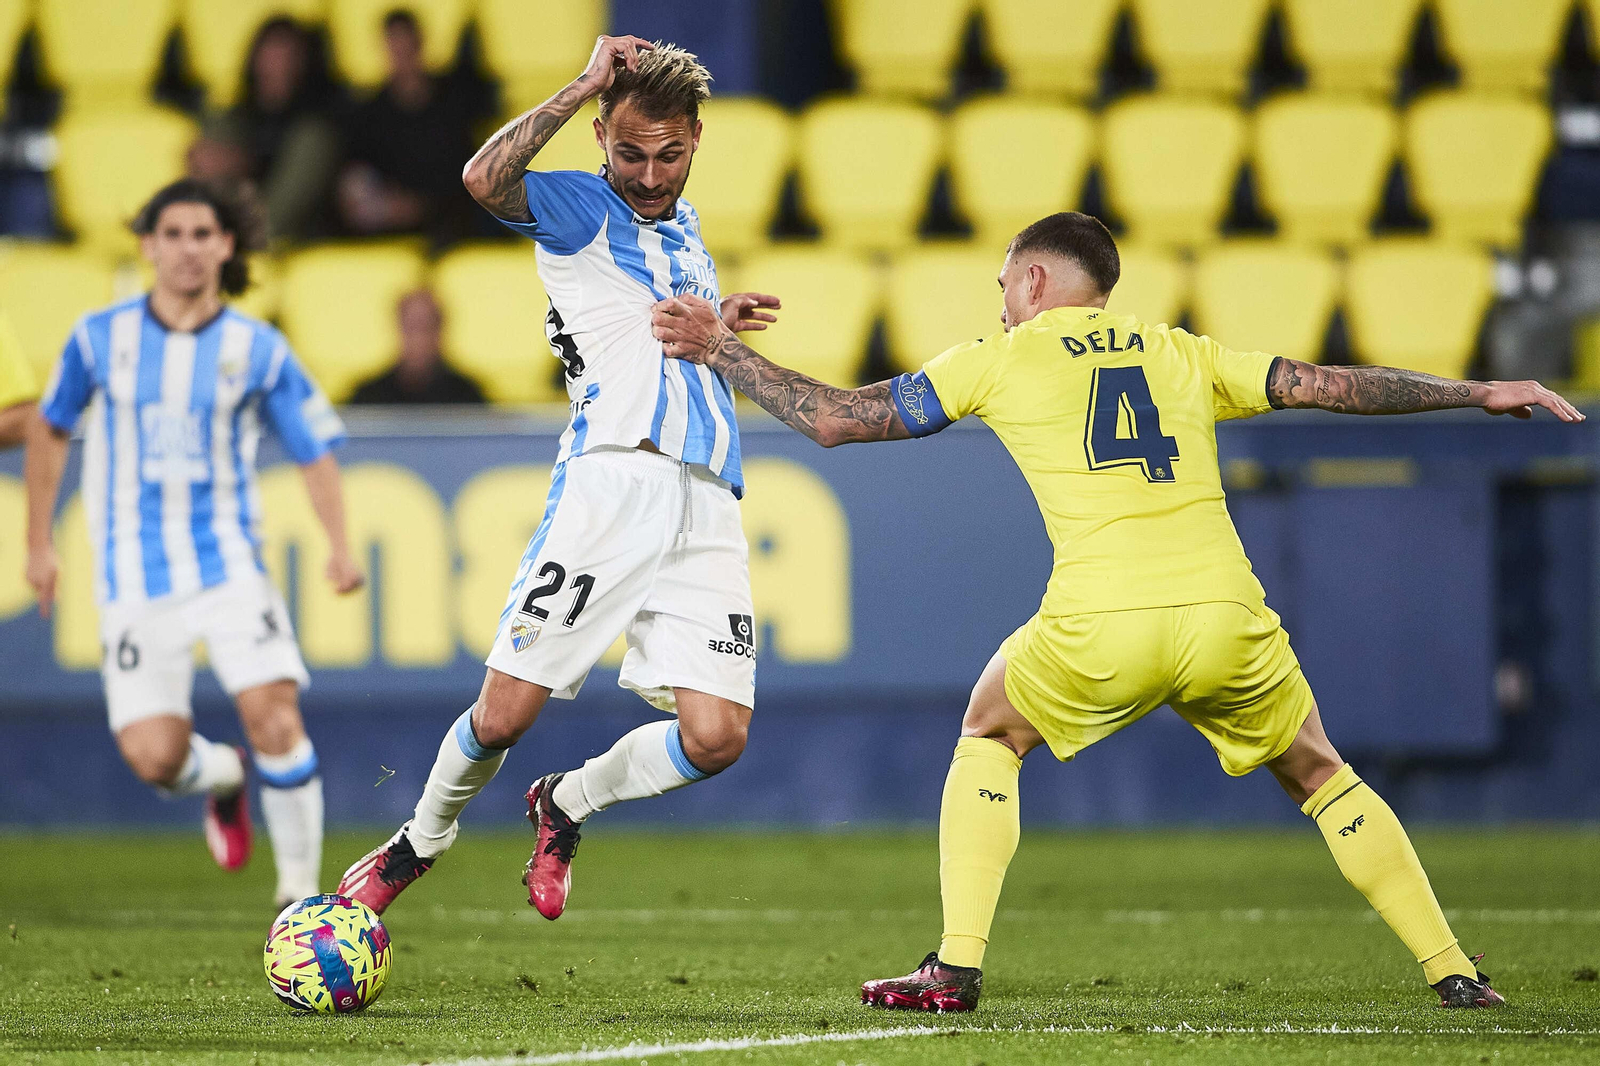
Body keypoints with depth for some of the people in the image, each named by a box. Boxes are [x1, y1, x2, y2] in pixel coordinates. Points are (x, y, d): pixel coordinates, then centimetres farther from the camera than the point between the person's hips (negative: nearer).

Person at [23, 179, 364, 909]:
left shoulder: (258, 350, 0)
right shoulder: (100, 338, 1)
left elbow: (315, 451, 5)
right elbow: (48, 429, 16)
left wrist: (339, 546, -10)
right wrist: (38, 543, 14)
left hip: (229, 565, 0)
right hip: (135, 580, 0)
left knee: (274, 714, -19)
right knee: (154, 759, -9)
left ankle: (300, 886, -2)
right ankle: (220, 777, 29)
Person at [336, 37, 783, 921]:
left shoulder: (684, 224, 24)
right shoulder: (578, 210, 3)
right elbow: (486, 179, -20)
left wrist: (718, 325, 22)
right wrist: (585, 87, -13)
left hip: (708, 500, 5)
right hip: (610, 477, -5)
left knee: (716, 737, -8)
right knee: (505, 713, -8)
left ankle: (565, 804, 19)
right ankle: (420, 843, 21)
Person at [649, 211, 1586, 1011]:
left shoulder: (1000, 361, 14)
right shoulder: (1183, 355, 20)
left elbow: (835, 419, 16)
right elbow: (1331, 385, 18)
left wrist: (720, 350, 27)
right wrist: (1479, 393, 27)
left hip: (1100, 632, -2)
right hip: (1226, 617, 2)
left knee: (989, 737, 26)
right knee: (1319, 775, 25)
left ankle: (957, 967, 13)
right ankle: (1452, 971, 17)